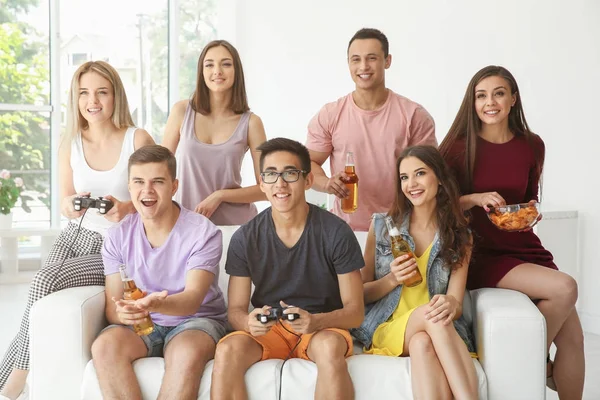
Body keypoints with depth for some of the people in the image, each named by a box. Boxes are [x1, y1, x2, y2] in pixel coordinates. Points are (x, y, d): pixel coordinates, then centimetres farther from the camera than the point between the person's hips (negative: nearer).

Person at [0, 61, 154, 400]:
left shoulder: (138, 140, -9)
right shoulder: (70, 144, 3)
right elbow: (65, 204, 11)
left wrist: (127, 208, -26)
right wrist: (70, 205, -13)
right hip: (76, 235, 4)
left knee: (45, 281, -24)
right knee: (46, 283, -25)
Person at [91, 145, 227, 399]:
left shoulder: (203, 233, -12)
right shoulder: (118, 237, 0)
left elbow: (193, 298, -22)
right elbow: (112, 305, -2)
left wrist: (155, 305, -45)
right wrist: (124, 314, -29)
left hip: (195, 320, -3)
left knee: (188, 352, -37)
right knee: (104, 346, -29)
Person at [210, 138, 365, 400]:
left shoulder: (336, 233, -10)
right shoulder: (245, 238, -3)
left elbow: (355, 311, -7)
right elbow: (235, 310, 0)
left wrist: (316, 321, -28)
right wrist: (249, 322, -24)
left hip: (323, 327, -2)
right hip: (268, 330, 2)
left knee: (329, 347, -36)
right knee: (227, 350, -29)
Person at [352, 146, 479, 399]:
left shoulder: (460, 235, 6)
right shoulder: (381, 226, 5)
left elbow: (456, 303, -2)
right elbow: (360, 294, 10)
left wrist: (450, 304, -28)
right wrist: (392, 280, -11)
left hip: (442, 331, 1)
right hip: (386, 328, 0)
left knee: (422, 342, -38)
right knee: (429, 314, -36)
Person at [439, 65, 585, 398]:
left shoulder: (532, 145, 5)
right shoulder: (459, 147, -6)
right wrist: (477, 199, -19)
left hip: (525, 248, 4)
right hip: (481, 255, -4)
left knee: (572, 337, -7)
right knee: (564, 288, -24)